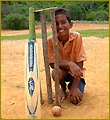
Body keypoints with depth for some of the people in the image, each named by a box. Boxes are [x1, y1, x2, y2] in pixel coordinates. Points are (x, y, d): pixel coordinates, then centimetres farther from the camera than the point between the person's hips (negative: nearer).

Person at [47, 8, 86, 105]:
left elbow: (79, 63, -20)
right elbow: (52, 64, -15)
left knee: (75, 99, -19)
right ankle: (63, 87, 4)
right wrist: (69, 64, -34)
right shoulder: (50, 40, -17)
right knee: (56, 72, -33)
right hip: (62, 70, 1)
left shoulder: (77, 37, -21)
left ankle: (71, 85, 18)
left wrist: (74, 87, -23)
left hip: (76, 73, -1)